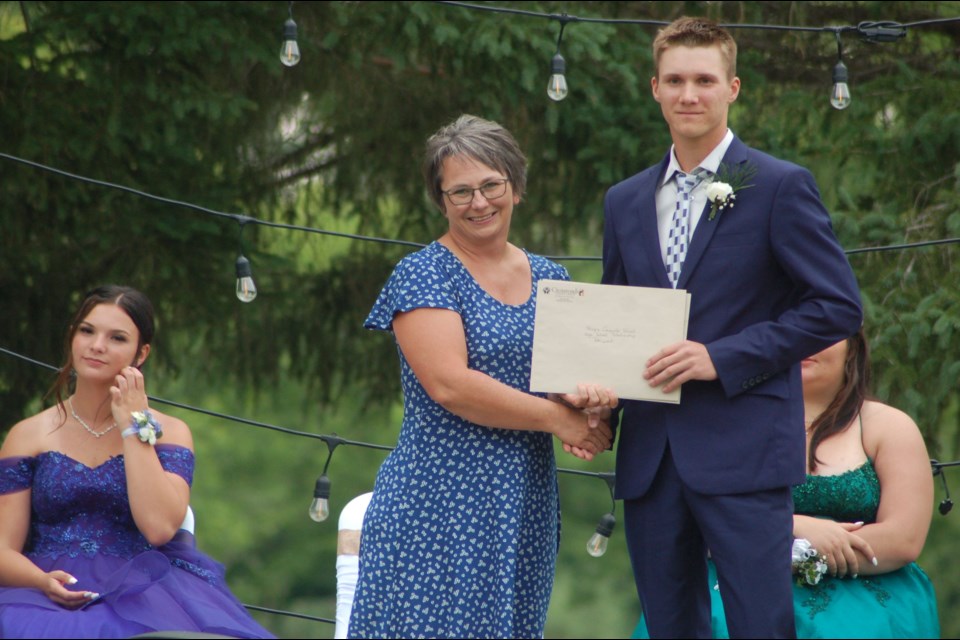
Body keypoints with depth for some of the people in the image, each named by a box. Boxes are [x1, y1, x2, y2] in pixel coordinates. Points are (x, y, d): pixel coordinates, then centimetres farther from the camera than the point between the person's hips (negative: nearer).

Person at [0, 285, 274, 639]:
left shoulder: (169, 432, 11)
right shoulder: (29, 436, 13)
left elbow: (160, 528, -9)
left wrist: (134, 427, -3)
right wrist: (44, 581, -17)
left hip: (139, 596, -2)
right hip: (52, 602, 2)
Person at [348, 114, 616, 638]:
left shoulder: (548, 278, 14)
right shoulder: (422, 275, -4)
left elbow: (574, 368, 9)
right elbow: (449, 384, -15)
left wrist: (587, 393, -16)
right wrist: (555, 417, -13)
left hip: (524, 507, 5)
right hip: (440, 503, -5)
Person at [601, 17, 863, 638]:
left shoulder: (780, 186, -1)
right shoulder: (625, 202, 15)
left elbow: (839, 305, -6)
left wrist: (722, 358, -14)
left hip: (744, 452, -5)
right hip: (649, 457, 5)